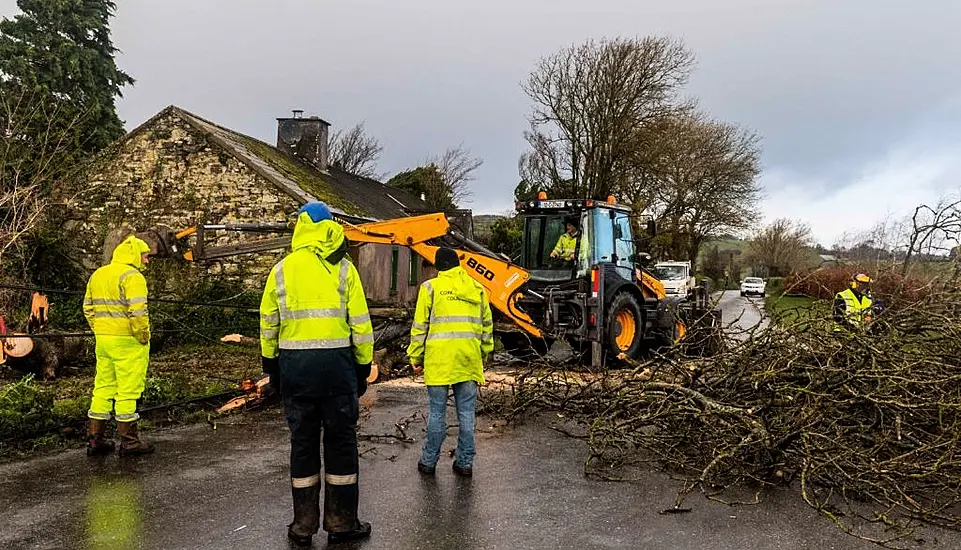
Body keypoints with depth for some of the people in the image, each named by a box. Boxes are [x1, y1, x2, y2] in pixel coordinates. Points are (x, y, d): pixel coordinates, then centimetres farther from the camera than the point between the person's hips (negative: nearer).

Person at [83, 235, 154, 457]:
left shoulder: (97, 275, 15)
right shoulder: (132, 276, -13)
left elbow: (88, 307, 18)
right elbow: (137, 311, -23)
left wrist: (99, 331, 18)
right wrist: (143, 337, -13)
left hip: (103, 339, 8)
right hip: (127, 341, -8)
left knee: (103, 388, 15)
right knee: (128, 389, 0)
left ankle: (95, 439, 20)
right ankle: (128, 441, 7)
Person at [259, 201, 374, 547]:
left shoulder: (281, 270, 4)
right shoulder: (343, 268, -2)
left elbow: (268, 324, 10)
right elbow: (360, 323, -3)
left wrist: (270, 365, 21)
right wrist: (364, 367, 5)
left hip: (294, 365, 2)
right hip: (336, 363, -2)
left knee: (302, 442, 12)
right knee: (340, 441, 9)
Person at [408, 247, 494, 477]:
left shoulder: (431, 287, 1)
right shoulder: (477, 288, 12)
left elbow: (420, 326, 0)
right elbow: (487, 326, 15)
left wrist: (416, 357, 8)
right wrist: (483, 356, 23)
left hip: (439, 359, -3)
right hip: (469, 360, 3)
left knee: (437, 412, 6)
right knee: (466, 412, 8)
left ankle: (429, 461, 15)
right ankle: (465, 462, 15)